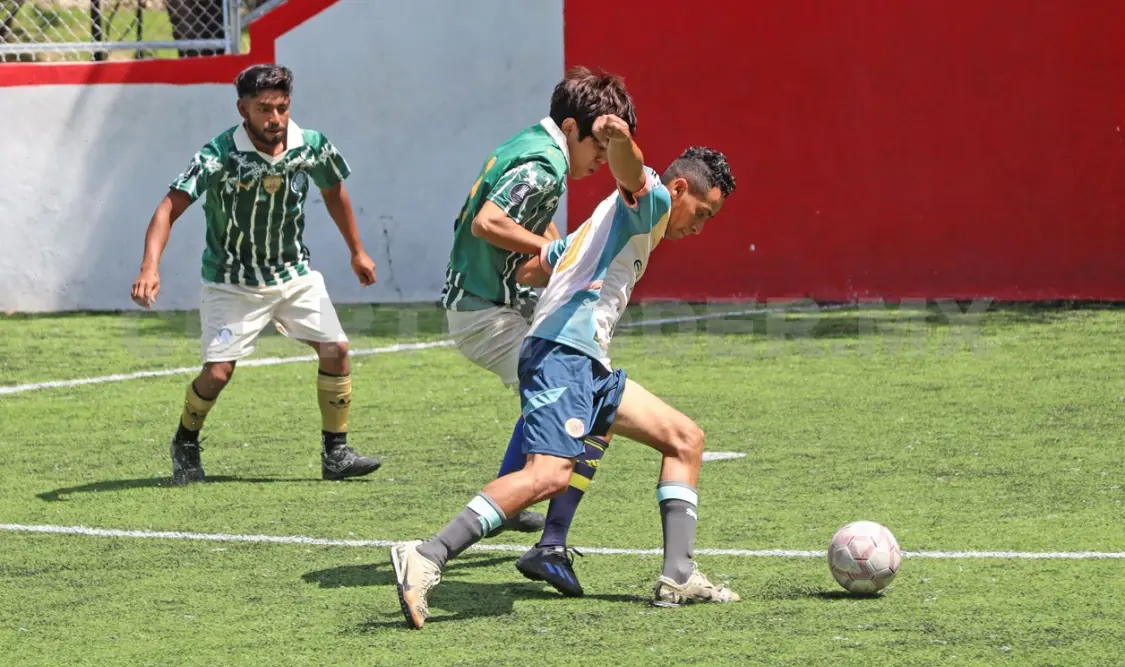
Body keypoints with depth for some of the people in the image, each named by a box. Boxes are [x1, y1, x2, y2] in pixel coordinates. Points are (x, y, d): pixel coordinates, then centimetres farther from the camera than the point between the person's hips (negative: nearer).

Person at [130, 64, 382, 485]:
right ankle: (185, 446, 17)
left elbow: (334, 192, 11)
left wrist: (357, 251, 21)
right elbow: (170, 208, -31)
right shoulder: (219, 155, -25)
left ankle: (336, 454, 7)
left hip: (294, 273, 4)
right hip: (231, 282, -4)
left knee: (335, 350, -6)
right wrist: (149, 269, -45)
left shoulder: (312, 147, -11)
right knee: (218, 372, -12)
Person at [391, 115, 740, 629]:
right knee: (551, 474, -28)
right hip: (561, 353, -11)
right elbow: (631, 173, -19)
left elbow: (530, 270, 37)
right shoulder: (651, 202, 5)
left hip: (587, 368, 11)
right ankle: (427, 558, -32)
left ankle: (678, 576, 7)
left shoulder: (604, 221, 32)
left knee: (685, 438, 14)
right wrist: (619, 139, -40)